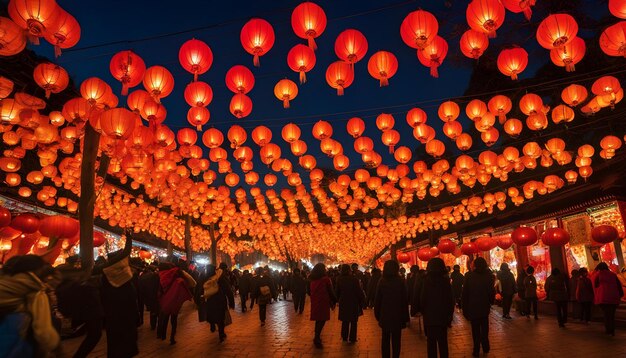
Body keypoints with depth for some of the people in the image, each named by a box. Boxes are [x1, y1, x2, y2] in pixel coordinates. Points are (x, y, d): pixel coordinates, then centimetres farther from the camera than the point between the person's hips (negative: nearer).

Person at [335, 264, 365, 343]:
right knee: (353, 322, 10)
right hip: (353, 303, -4)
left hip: (343, 303, 4)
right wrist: (362, 301, -3)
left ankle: (344, 337, 26)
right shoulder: (354, 279, -19)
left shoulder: (339, 279, -5)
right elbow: (359, 292, -15)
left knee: (345, 321, 18)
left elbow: (337, 291, 5)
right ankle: (352, 338, 13)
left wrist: (338, 300, 19)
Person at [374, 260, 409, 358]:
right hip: (397, 315, -2)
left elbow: (377, 299, -1)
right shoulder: (400, 281, -10)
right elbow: (405, 300, -8)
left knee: (385, 339, 13)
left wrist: (378, 315, 9)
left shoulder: (382, 281, -4)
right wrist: (405, 316, 0)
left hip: (384, 315, 2)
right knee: (396, 340, 9)